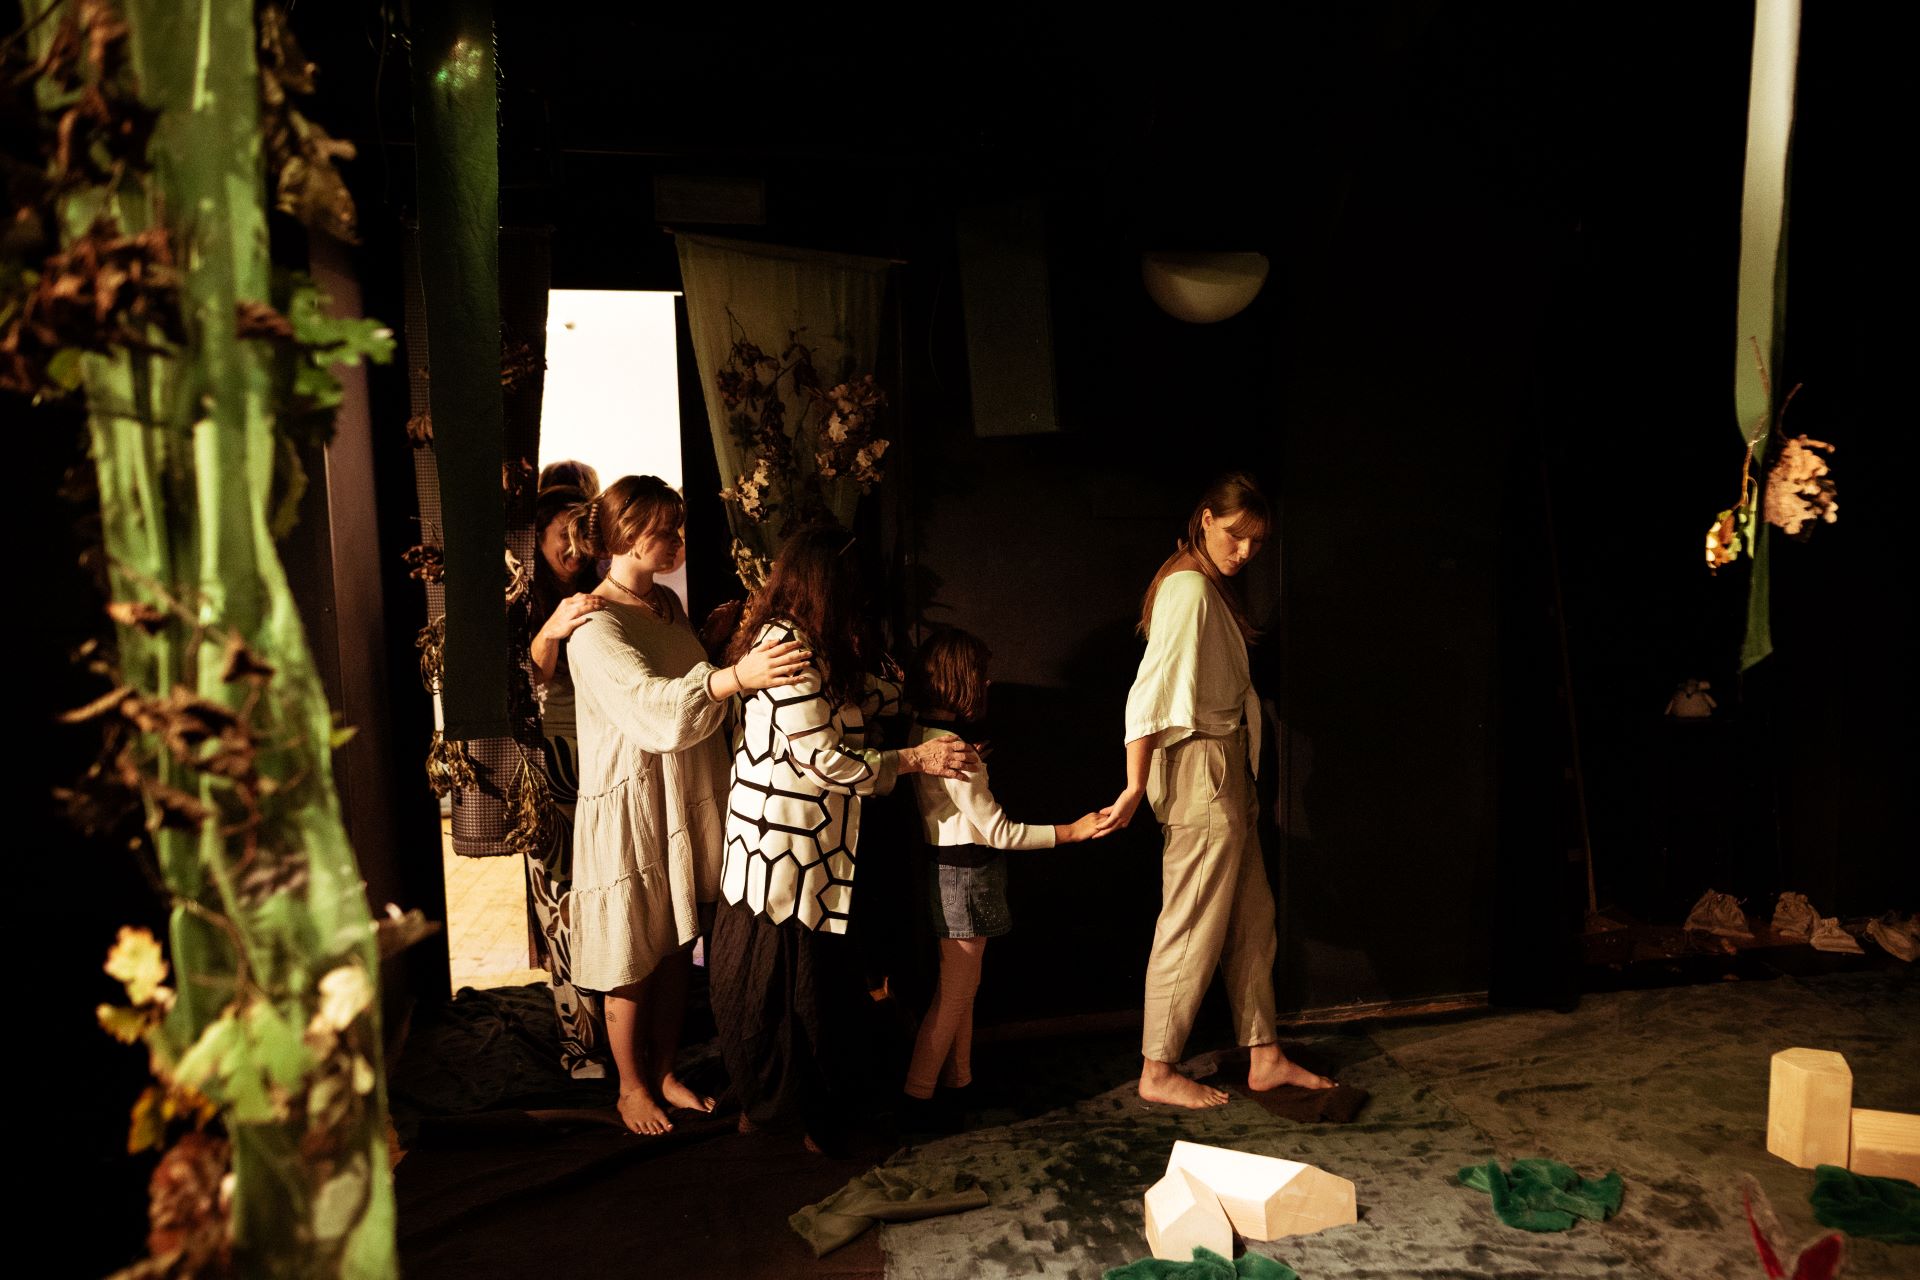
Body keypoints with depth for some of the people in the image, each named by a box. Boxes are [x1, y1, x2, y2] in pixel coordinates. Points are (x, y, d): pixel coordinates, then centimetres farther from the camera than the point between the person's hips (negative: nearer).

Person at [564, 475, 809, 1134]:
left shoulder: (667, 603, 7)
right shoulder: (594, 625, -18)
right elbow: (655, 709, -32)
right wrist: (737, 675, -44)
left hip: (685, 795, 7)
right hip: (630, 802, -7)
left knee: (678, 945, 17)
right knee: (634, 960, 8)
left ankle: (664, 1072, 34)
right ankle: (632, 1086, 27)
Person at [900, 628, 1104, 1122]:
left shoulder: (924, 735, 6)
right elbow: (997, 831, -21)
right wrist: (1070, 831, -19)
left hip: (952, 870, 10)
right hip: (966, 874, -10)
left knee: (963, 988, 19)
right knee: (953, 995, 0)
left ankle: (959, 1079, 29)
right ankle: (917, 1096, 7)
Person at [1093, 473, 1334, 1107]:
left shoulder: (1213, 589, 14)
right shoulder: (1190, 588, -17)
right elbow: (1149, 692, -22)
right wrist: (1135, 787, -24)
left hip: (1228, 770, 10)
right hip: (1200, 768, -10)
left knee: (1252, 917, 14)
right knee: (1193, 927, -2)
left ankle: (1264, 1058, 24)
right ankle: (1157, 1072, 11)